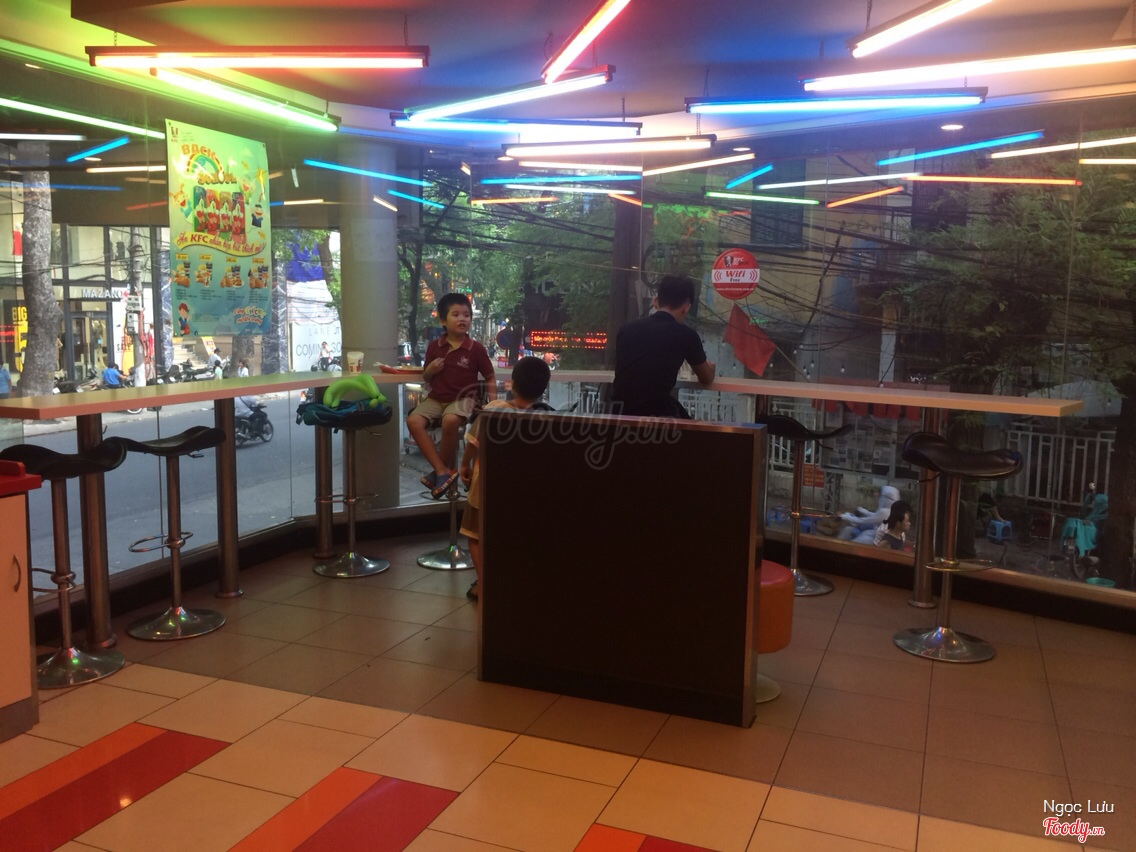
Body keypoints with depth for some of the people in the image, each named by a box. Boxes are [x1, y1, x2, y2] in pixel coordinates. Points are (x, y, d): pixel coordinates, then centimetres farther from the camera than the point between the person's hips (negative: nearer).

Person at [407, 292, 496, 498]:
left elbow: (490, 377, 5)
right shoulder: (434, 346, 4)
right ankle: (443, 471, -22)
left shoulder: (476, 348, -3)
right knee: (413, 421, -25)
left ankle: (443, 469, -13)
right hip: (436, 398, 4)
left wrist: (493, 401, -10)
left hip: (463, 398, -3)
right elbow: (426, 378, 15)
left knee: (450, 420, -37)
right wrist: (430, 370, -8)